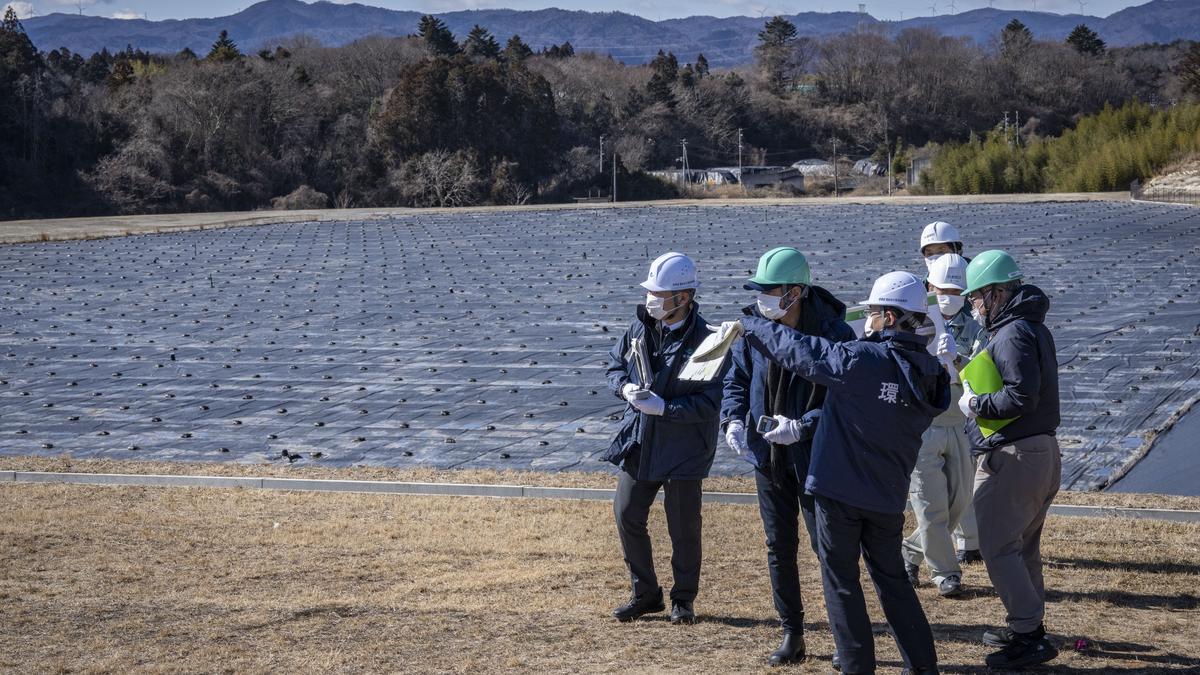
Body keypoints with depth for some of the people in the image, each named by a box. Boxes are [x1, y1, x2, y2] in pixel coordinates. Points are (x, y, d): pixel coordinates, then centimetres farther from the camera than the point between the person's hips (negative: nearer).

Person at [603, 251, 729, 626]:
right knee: (627, 516, 8)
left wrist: (664, 408, -26)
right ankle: (645, 594, 25)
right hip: (639, 443, 6)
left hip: (683, 449, -5)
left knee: (684, 527, 7)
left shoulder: (705, 340, -16)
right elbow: (615, 365, 14)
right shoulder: (640, 328, 2)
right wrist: (626, 387, -7)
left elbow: (709, 402, -18)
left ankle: (683, 599, 26)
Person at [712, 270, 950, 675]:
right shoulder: (930, 374, 1)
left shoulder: (861, 360, -18)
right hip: (888, 497, 6)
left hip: (839, 491, -6)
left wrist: (746, 326, 5)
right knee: (891, 577, 19)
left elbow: (797, 349, -10)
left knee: (841, 581, 7)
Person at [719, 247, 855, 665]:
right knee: (779, 547, 13)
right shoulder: (754, 327, -3)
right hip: (768, 457, 5)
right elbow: (736, 379, 10)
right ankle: (792, 634, 26)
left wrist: (803, 426, -27)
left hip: (815, 458, -5)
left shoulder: (834, 333, -17)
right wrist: (734, 419, -8)